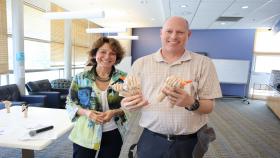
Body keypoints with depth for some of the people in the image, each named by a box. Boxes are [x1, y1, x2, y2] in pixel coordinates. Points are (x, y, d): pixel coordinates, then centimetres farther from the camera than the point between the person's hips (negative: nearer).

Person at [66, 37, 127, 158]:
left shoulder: (123, 79, -6)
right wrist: (85, 112, -16)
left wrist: (114, 112, -19)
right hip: (84, 134, 0)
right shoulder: (81, 78, -4)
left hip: (113, 134, 0)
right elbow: (70, 103, 2)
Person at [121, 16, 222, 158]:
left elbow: (209, 107, -3)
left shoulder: (203, 63, -2)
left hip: (189, 143, 0)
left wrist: (191, 103, -24)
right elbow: (128, 100, 2)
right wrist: (126, 105, -21)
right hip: (151, 141, 1)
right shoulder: (141, 63, 1)